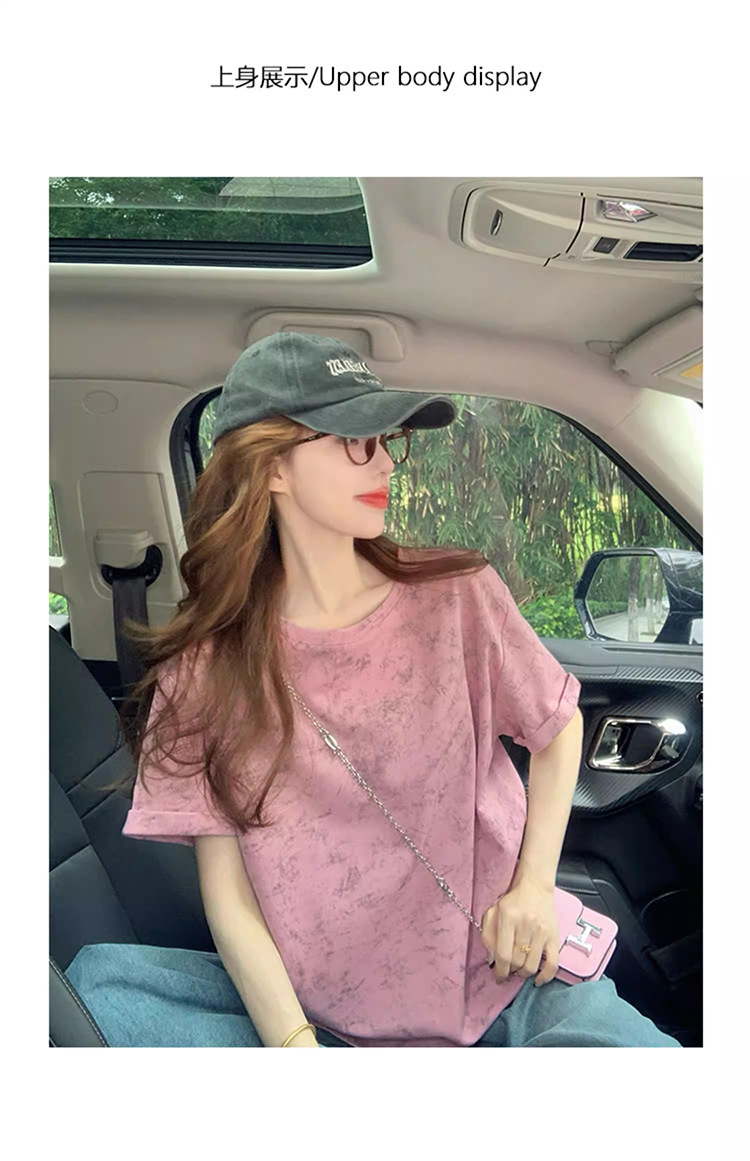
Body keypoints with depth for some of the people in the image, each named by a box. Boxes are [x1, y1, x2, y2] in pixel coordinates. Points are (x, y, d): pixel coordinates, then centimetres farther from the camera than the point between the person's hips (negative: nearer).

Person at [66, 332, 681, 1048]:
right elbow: (227, 893, -7)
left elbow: (559, 727, 10)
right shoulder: (206, 668, -6)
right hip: (316, 1003, 2)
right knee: (97, 979, -20)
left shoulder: (458, 595, -6)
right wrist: (295, 1044, -20)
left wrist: (534, 887, -1)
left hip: (501, 977, -1)